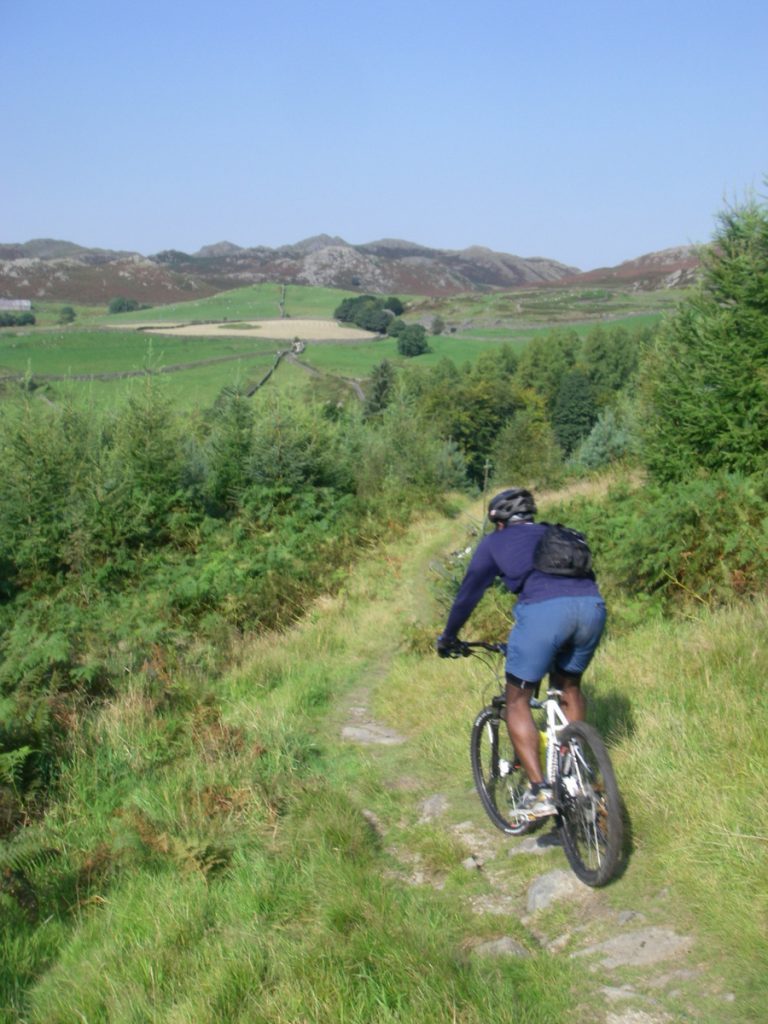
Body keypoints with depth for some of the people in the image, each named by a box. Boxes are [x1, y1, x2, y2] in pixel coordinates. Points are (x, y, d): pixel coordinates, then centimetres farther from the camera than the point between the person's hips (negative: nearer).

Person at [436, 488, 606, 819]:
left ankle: (540, 791, -1)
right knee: (569, 687, 28)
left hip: (544, 609, -5)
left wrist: (448, 637, 39)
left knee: (517, 702, 9)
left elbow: (469, 591, 26)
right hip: (593, 605, 5)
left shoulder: (495, 542, 23)